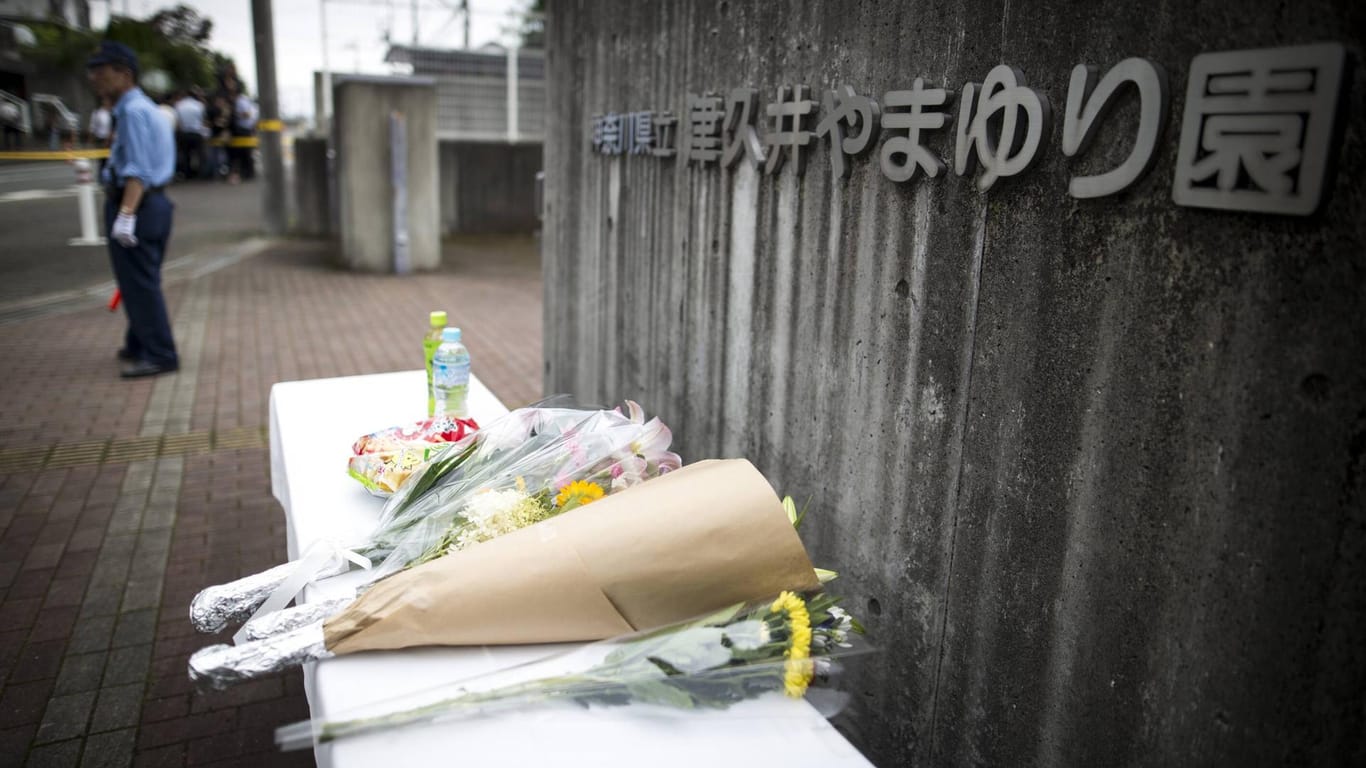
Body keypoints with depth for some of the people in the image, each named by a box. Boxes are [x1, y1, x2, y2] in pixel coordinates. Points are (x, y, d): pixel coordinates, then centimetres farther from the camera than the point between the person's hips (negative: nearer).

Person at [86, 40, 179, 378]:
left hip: (135, 206, -10)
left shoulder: (133, 111, -15)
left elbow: (138, 171, -24)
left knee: (139, 283, -4)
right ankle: (141, 345, 31)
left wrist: (125, 214, -30)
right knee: (140, 282, 19)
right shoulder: (141, 107, 17)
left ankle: (158, 355, 2)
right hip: (152, 203, 10)